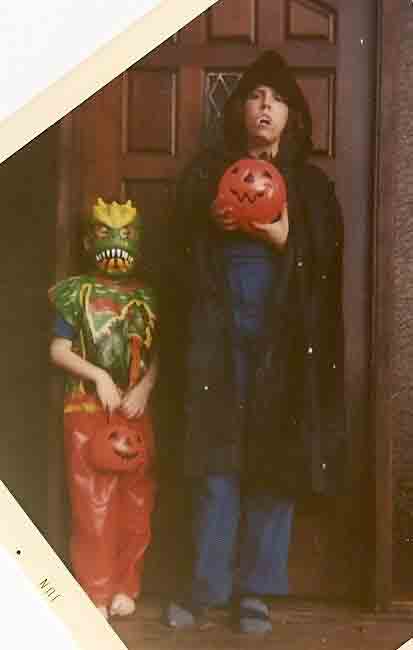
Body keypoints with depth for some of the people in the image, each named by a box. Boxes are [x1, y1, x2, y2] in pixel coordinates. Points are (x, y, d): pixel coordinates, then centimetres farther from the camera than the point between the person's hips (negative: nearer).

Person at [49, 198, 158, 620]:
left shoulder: (147, 298, 8)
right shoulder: (77, 293, 0)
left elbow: (157, 354, 8)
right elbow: (59, 350, -2)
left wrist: (144, 387, -9)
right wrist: (98, 375, -14)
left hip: (135, 412, 3)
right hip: (87, 411, -3)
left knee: (135, 503, 6)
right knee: (92, 504, -2)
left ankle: (125, 588, 19)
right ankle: (95, 593, 7)